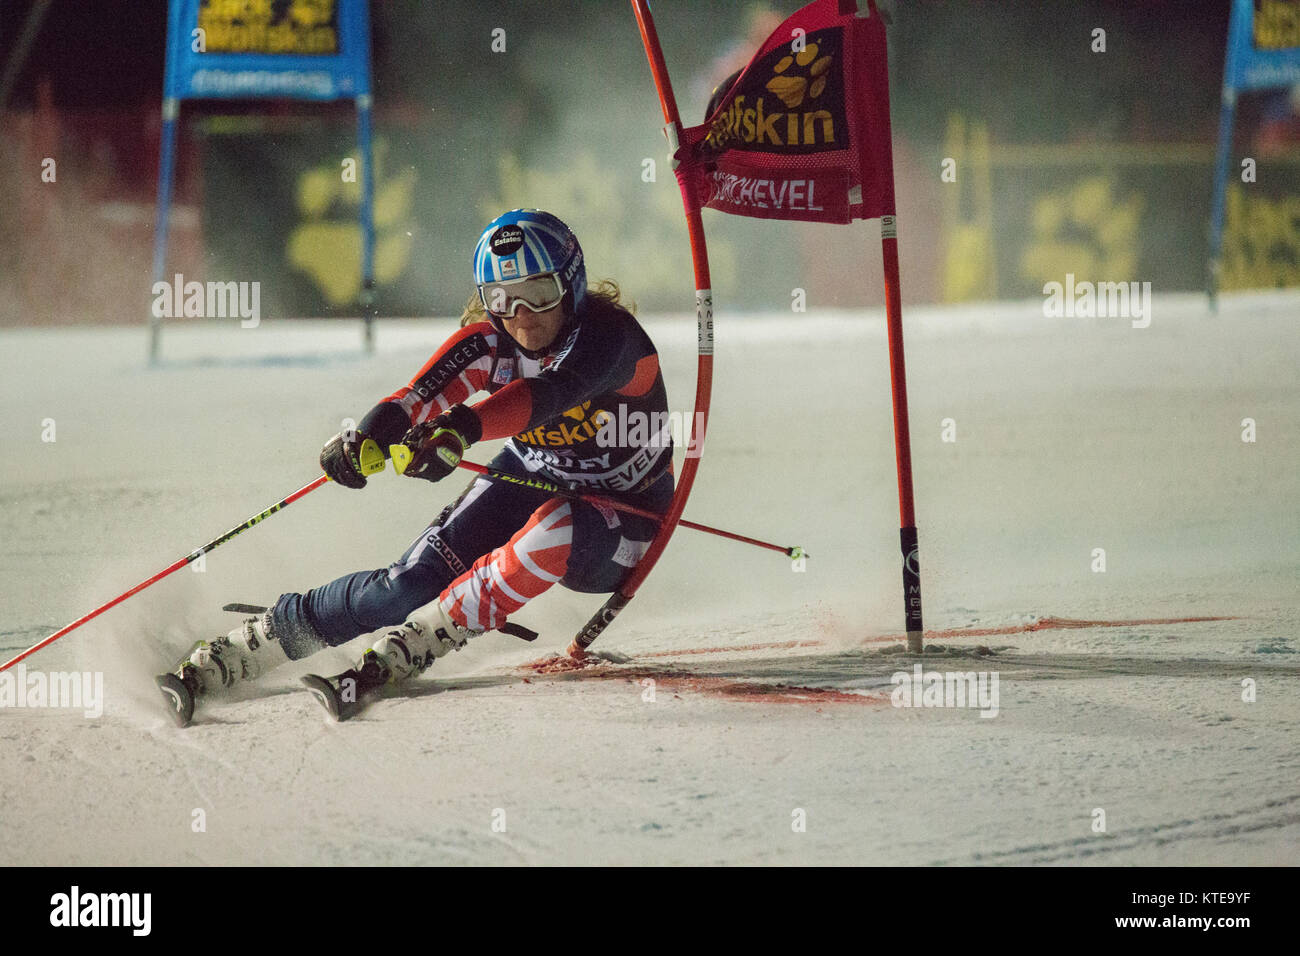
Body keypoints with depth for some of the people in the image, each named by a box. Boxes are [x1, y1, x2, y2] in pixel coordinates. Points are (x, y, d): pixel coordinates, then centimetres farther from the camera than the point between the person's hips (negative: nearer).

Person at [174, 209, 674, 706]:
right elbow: (421, 396, -32)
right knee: (412, 585, -17)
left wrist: (464, 427, -64)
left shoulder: (609, 335, -26)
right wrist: (367, 437, -55)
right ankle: (258, 639, -2)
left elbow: (547, 392, -46)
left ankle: (426, 636, -24)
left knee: (554, 529, -38)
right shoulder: (487, 341, -13)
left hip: (619, 522, -3)